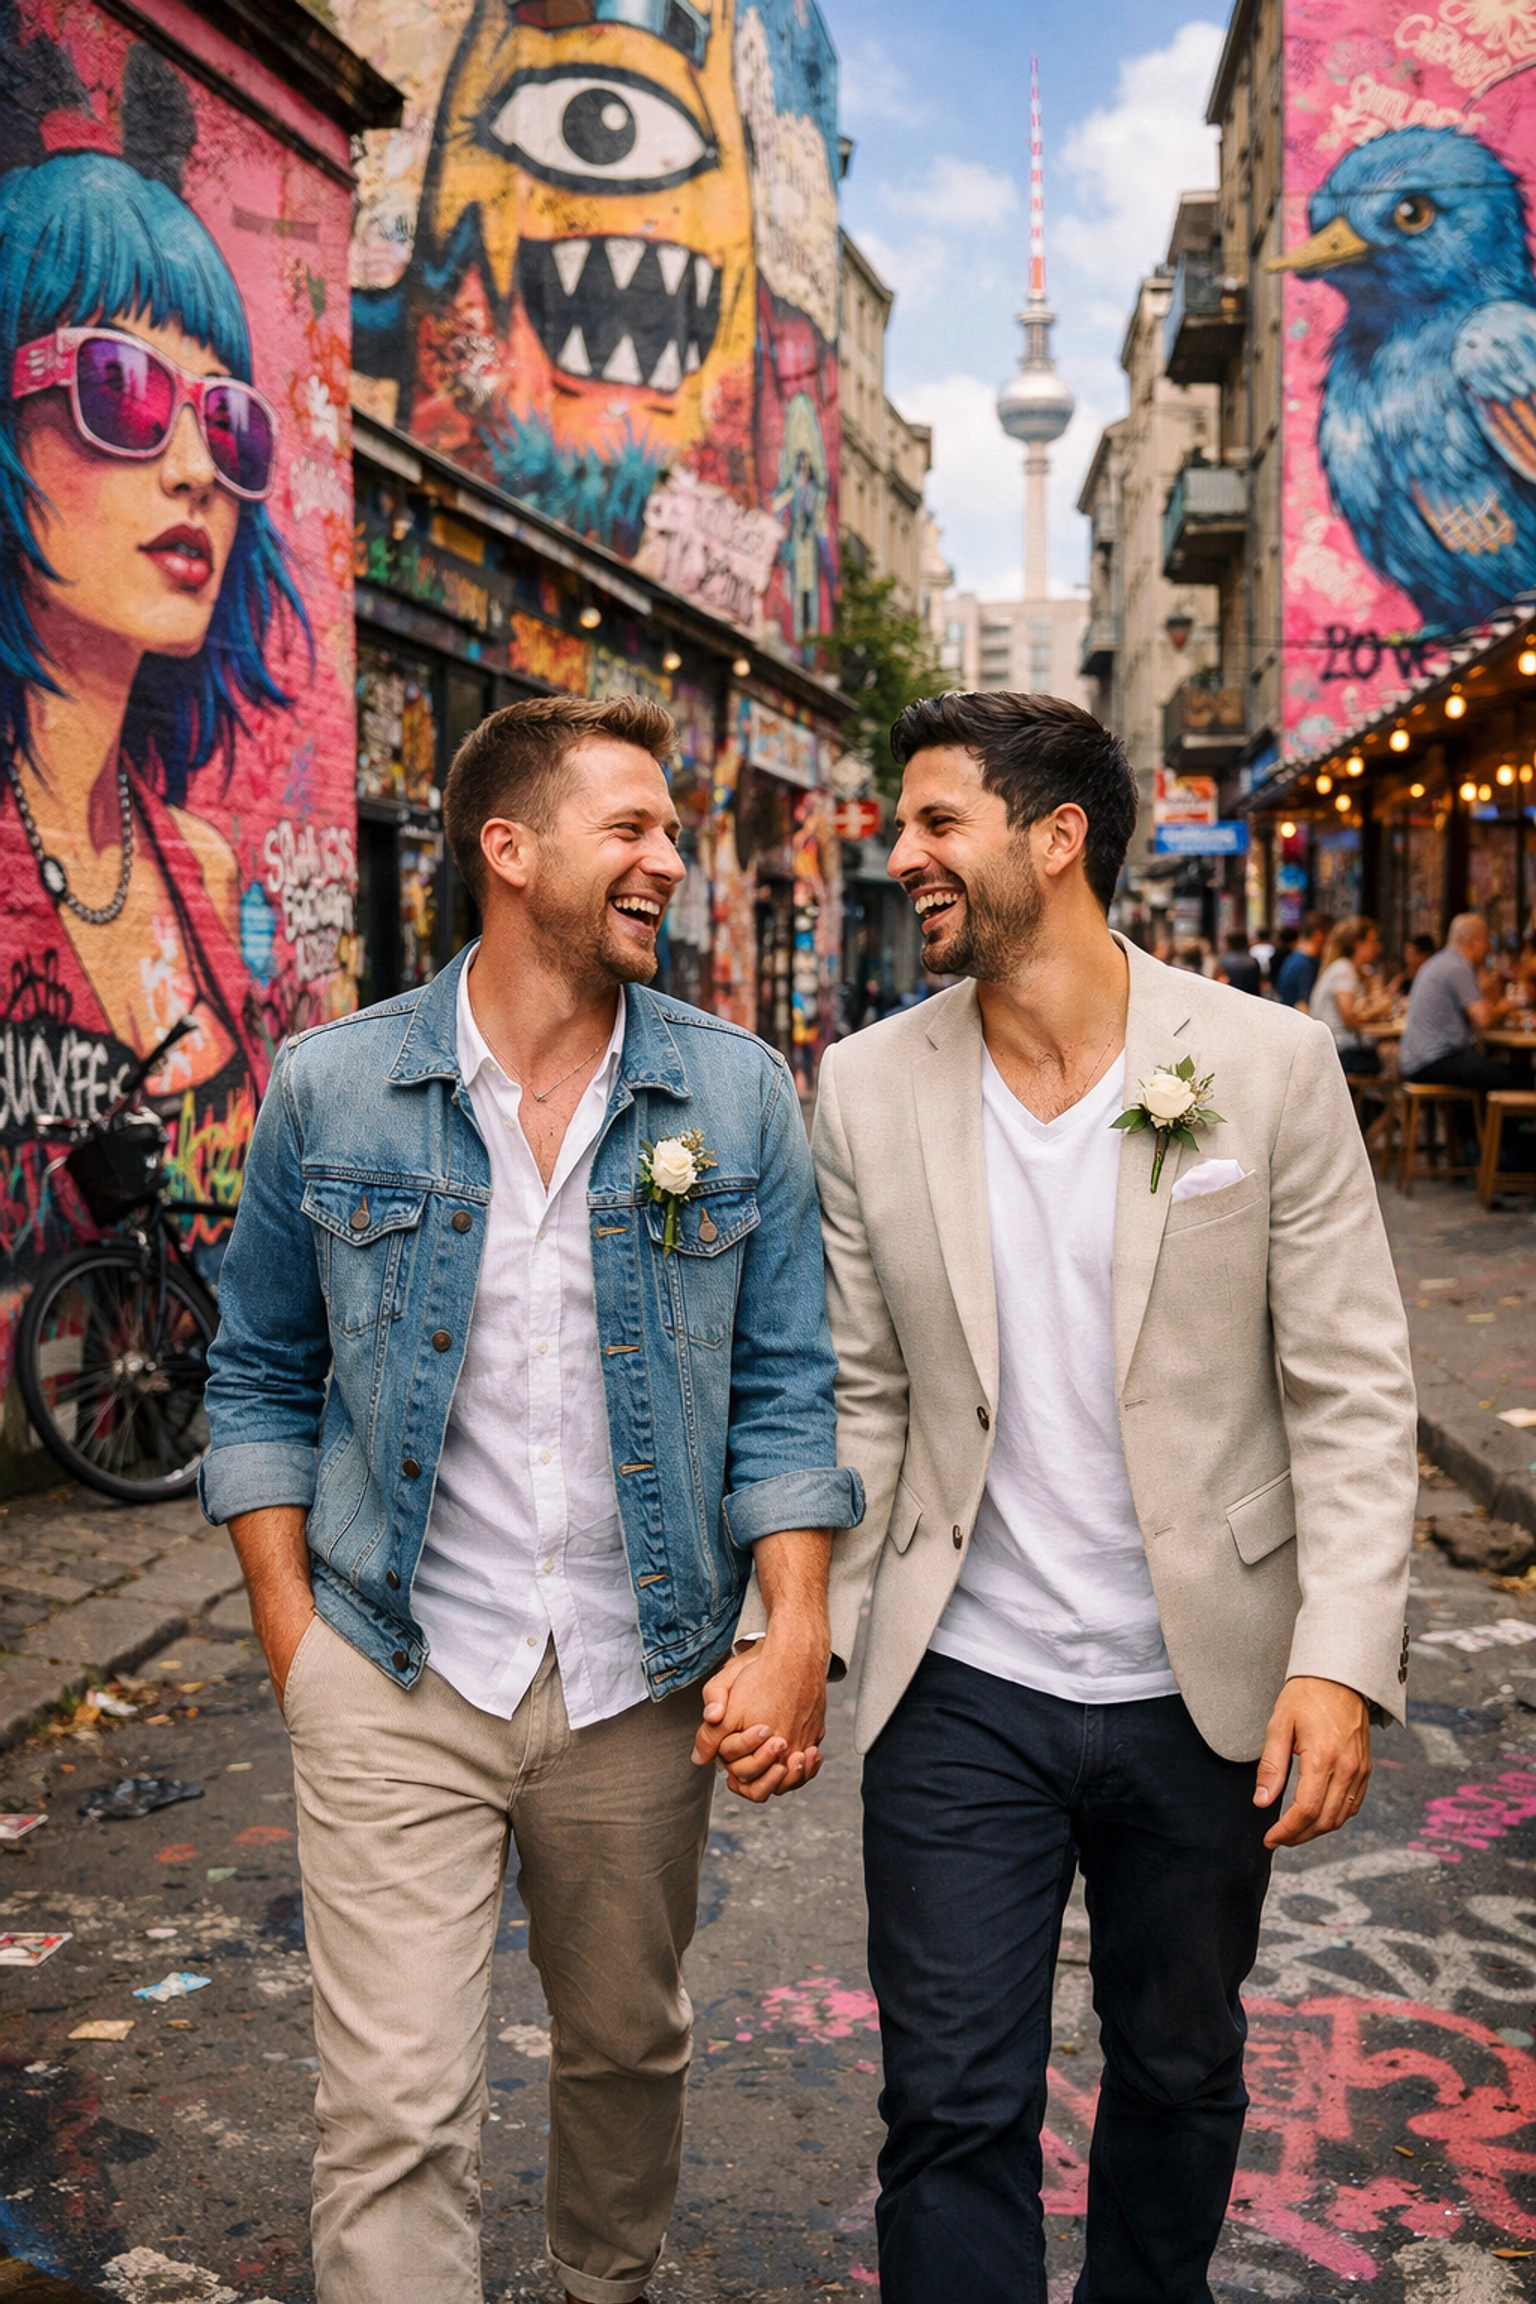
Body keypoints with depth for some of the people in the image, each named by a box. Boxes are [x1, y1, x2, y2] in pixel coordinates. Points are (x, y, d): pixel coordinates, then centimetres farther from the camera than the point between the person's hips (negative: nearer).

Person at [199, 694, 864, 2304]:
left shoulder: (739, 1095, -1)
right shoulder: (330, 1089, -3)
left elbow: (785, 1385, 0)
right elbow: (262, 1375, 5)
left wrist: (797, 1635, -8)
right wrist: (291, 1631, -2)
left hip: (642, 1681, 2)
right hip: (395, 1679, -2)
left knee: (628, 2047, 20)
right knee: (396, 2110, -2)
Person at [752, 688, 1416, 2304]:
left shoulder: (1270, 1065, -8)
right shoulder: (868, 1090, -3)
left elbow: (1352, 1393, -7)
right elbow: (857, 1398, 2)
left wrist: (1343, 1658, -14)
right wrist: (800, 1635, -4)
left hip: (1204, 1689, 0)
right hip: (961, 1697, 0)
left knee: (1181, 2076, 21)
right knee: (953, 2106, 6)